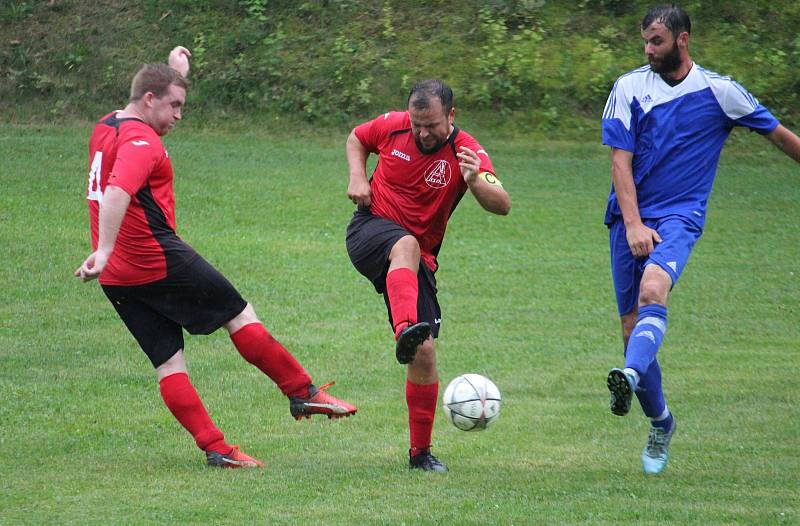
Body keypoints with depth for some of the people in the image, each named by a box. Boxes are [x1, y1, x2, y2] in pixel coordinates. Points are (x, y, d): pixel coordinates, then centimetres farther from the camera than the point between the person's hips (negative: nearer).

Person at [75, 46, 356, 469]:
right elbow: (117, 192, -33)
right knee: (240, 315, 5)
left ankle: (214, 448, 0)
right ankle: (303, 394, 11)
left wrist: (176, 71, 37)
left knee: (168, 362, 5)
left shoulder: (107, 129, 14)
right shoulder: (140, 141, -16)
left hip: (117, 278, 9)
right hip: (159, 260, -9)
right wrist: (104, 251, -41)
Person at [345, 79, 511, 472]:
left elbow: (502, 206, -25)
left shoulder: (466, 152, -12)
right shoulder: (393, 126, -5)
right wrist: (357, 176, -1)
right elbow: (356, 139, 18)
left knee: (424, 354, -6)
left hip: (418, 260, 1)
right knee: (406, 245, -39)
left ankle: (420, 452, 10)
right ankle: (405, 331, -66)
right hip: (371, 230, -1)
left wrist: (475, 181, -45)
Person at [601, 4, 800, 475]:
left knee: (653, 288, -33)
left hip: (680, 216, -3)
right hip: (630, 218, 3)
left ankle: (632, 376, -54)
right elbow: (620, 160, -2)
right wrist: (633, 224, -12)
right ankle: (660, 423, 20)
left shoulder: (718, 91, 0)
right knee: (632, 327, 2)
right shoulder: (629, 88, 3)